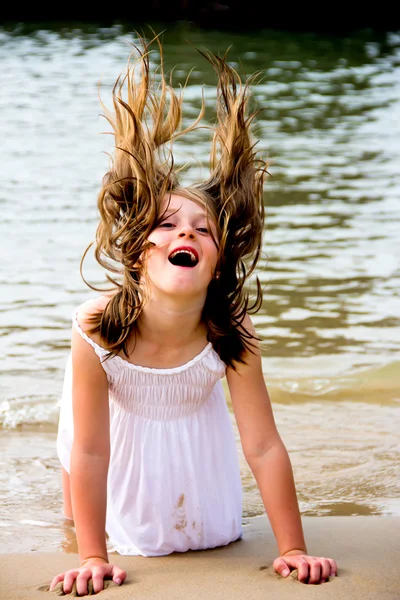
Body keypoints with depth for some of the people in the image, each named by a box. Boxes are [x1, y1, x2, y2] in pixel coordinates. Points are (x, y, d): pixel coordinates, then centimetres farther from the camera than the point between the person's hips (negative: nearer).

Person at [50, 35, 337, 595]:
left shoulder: (233, 337, -33)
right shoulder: (96, 331, -37)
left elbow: (263, 447, -25)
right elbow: (90, 452, -29)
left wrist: (293, 549, -21)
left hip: (197, 441, 1)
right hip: (122, 440, -1)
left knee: (215, 537, 17)